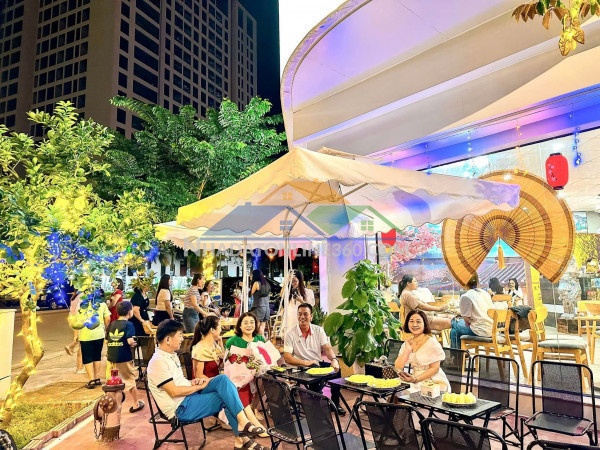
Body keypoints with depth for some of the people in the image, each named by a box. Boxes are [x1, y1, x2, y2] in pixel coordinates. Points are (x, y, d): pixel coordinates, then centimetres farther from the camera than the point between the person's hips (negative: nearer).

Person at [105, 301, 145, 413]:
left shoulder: (111, 324, 8)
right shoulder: (128, 324, -9)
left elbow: (106, 341, 10)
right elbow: (130, 341, -20)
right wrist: (133, 343, 1)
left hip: (111, 358, 4)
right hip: (124, 359, -4)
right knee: (131, 382, 11)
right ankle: (136, 404, 24)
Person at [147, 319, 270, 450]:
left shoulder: (172, 355, 13)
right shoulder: (158, 361, -18)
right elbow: (174, 391, -21)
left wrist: (192, 382, 1)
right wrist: (200, 386, -12)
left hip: (190, 395, 9)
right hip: (181, 408, -9)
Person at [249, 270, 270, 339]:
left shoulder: (256, 283, -5)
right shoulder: (266, 284, 14)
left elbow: (250, 294, 0)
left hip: (258, 307, -6)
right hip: (267, 307, 7)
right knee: (262, 327, 8)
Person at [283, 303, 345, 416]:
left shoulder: (318, 330, 4)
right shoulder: (290, 334, -6)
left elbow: (327, 348, -5)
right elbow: (287, 358, -11)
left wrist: (334, 359, -27)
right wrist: (306, 363, -22)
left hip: (318, 363, 4)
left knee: (336, 368, -23)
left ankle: (335, 403, -4)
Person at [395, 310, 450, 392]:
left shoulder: (431, 342, -9)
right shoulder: (407, 343, 8)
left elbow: (435, 369, -11)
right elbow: (398, 367, 1)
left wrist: (415, 379, -23)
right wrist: (408, 350, -10)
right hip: (417, 382, 6)